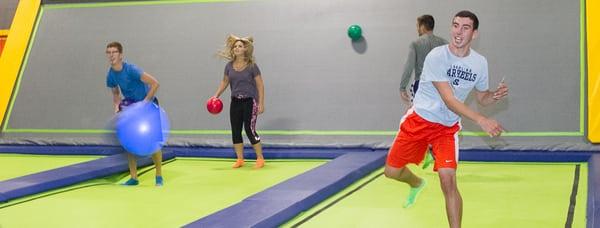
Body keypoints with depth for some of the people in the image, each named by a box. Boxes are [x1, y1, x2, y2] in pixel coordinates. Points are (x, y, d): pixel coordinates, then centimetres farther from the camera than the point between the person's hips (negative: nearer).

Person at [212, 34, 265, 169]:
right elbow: (224, 82, 17)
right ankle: (240, 159, 18)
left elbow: (260, 85, -7)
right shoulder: (229, 66, 3)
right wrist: (216, 95, 6)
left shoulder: (251, 66, -10)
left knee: (250, 130, -7)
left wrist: (261, 103, -11)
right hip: (235, 101, 5)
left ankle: (260, 159, 5)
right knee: (235, 131, 6)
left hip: (249, 101, -5)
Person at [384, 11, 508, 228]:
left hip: (447, 127, 1)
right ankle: (417, 184, 45)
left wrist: (495, 95, -14)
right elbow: (449, 100, -26)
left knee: (448, 180, -17)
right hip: (419, 120, -1)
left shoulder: (480, 63, -5)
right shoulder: (436, 56, -21)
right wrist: (481, 120, -36)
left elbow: (482, 98, 10)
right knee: (392, 171, 9)